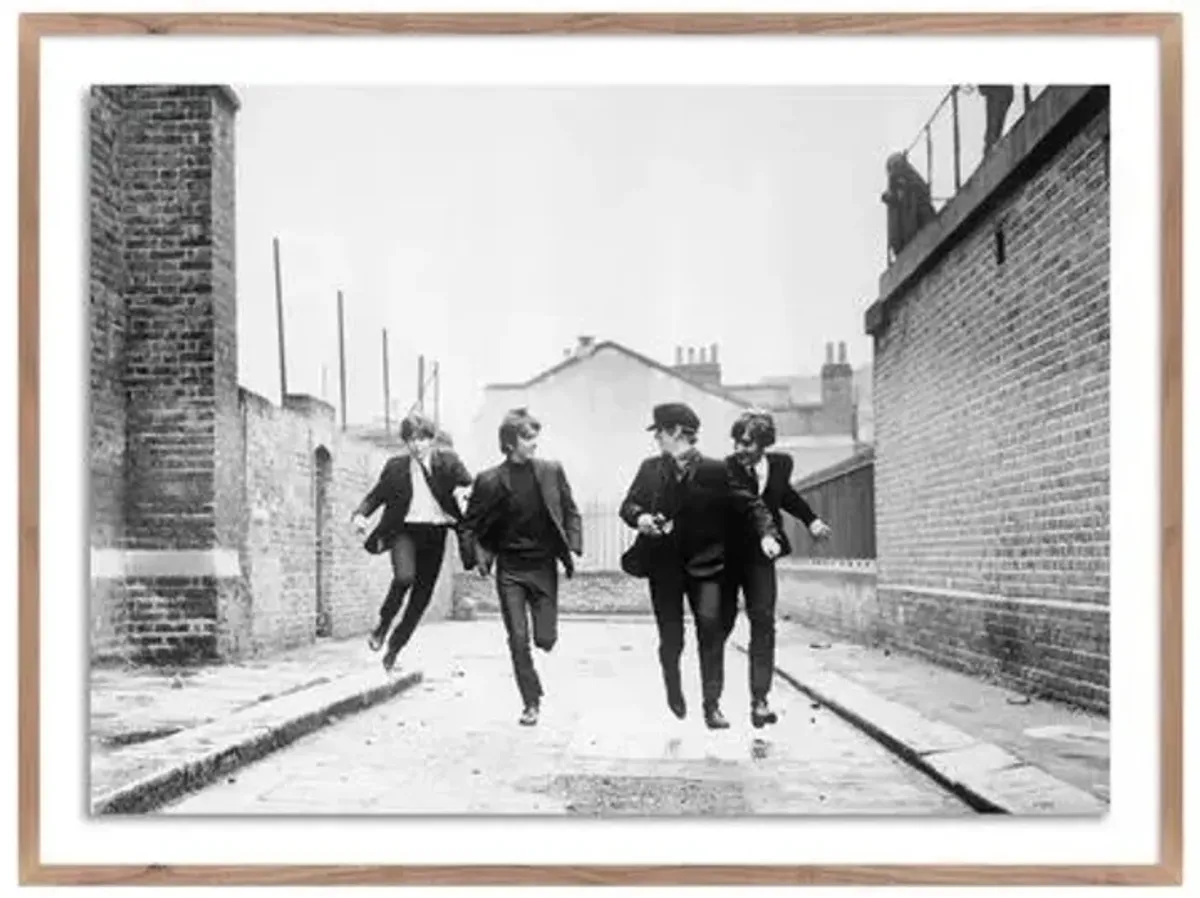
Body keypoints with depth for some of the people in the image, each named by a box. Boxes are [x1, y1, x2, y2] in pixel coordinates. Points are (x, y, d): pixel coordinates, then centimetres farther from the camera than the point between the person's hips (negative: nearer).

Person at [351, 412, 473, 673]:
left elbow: (469, 485, -7)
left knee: (422, 596, 5)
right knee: (404, 577, -29)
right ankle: (383, 624, -2)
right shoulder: (396, 466, 5)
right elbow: (376, 495, 9)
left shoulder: (447, 461, 2)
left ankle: (394, 649, 23)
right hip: (405, 531, -1)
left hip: (435, 534, 2)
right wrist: (360, 514, -10)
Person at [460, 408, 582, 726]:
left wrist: (573, 548, -4)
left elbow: (571, 513, 8)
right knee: (518, 640, -2)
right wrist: (480, 556, -9)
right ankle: (531, 703, 13)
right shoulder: (489, 481, -6)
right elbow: (471, 525, 4)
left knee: (545, 639, 0)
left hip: (544, 566, 1)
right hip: (509, 570, -1)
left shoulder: (552, 471, -1)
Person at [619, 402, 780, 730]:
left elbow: (749, 504, -4)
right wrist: (639, 517, -12)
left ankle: (712, 705, -2)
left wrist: (766, 533, -21)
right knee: (671, 638, 6)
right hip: (664, 565, 2)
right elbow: (628, 504, 11)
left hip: (704, 564, -2)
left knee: (711, 627, -14)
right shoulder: (650, 469, 4)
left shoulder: (715, 470, -5)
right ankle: (673, 689, 35)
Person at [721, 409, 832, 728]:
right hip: (726, 555, -3)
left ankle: (759, 699, -1)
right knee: (723, 620, 3)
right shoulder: (725, 469, -18)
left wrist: (811, 520, 16)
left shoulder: (781, 463, -4)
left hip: (759, 555, 3)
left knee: (764, 622, -6)